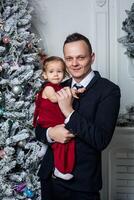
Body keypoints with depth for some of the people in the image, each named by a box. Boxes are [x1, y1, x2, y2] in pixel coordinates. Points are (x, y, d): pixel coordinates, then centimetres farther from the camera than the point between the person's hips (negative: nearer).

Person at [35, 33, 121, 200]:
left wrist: (69, 112, -24)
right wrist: (50, 133, -13)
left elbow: (101, 140, -19)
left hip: (82, 182, -5)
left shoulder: (108, 90, -12)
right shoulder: (59, 88, 5)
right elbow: (39, 129, 8)